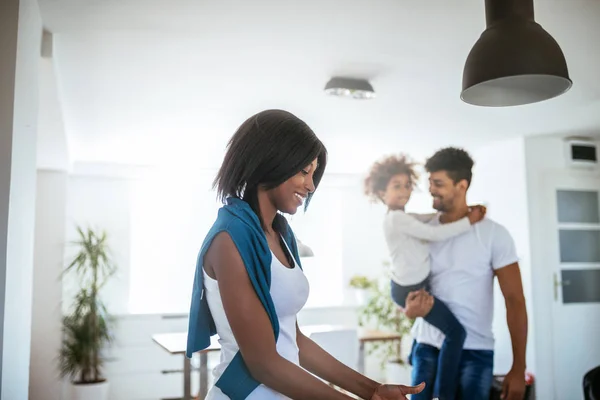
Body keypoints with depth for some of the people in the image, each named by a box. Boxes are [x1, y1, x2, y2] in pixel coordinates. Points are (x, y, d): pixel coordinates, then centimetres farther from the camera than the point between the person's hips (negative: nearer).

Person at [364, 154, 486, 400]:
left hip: (411, 285, 11)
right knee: (456, 331, -12)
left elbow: (430, 218, 11)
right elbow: (435, 234, -23)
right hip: (411, 289, -11)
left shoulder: (400, 218, 12)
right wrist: (469, 221, -16)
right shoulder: (397, 218, -19)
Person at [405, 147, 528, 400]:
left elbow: (515, 301, -6)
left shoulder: (493, 234, -6)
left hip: (474, 352, -3)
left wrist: (518, 368, -10)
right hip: (427, 347, 3)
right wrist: (410, 306, -14)